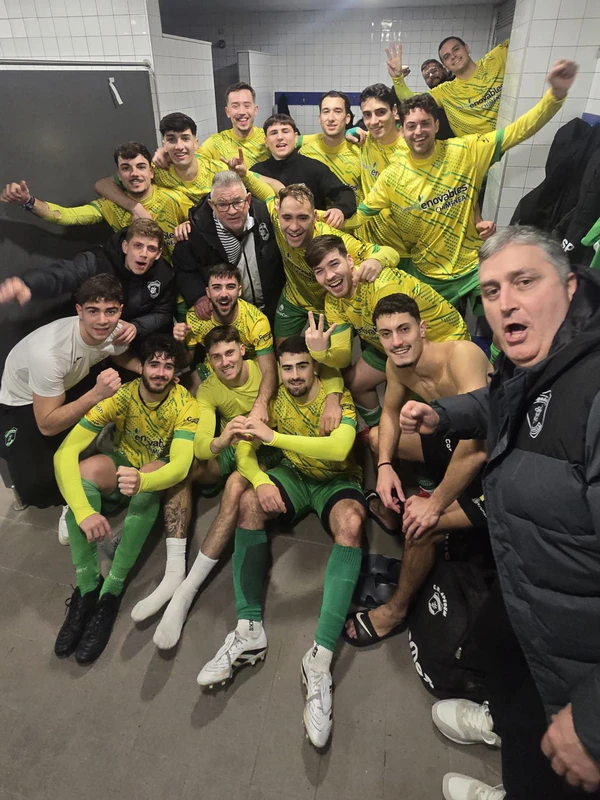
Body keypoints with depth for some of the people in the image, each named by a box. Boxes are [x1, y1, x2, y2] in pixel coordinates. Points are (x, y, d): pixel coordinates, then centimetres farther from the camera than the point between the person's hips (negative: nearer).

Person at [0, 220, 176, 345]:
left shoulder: (164, 275, -15)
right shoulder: (97, 262, -26)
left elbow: (164, 314, -8)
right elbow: (64, 273, -46)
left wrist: (136, 327, -31)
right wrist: (27, 284, -69)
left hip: (137, 339, 3)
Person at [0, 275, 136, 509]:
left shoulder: (116, 332, -20)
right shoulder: (49, 352, -38)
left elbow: (122, 357, 6)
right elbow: (47, 426, -32)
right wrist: (97, 394, -44)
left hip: (68, 388, 7)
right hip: (21, 404, -7)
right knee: (37, 486, -27)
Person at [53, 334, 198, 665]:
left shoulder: (185, 403, -23)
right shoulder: (120, 396, -22)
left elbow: (180, 465, -35)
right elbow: (65, 452, -29)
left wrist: (142, 481, -58)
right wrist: (83, 510, -43)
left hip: (160, 476, -1)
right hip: (122, 465, 2)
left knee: (148, 479, -37)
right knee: (84, 470, -30)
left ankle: (112, 591, -28)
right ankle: (86, 588, -22)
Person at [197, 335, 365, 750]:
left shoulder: (338, 397, -14)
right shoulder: (274, 401, -3)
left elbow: (338, 448, -32)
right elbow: (244, 452, -7)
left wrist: (274, 436, -35)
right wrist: (260, 480, -29)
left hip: (337, 480, -3)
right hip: (294, 477, 4)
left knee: (350, 524, -35)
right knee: (249, 502, -25)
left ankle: (321, 656, -35)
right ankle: (249, 629, -23)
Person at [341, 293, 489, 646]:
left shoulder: (462, 355, -32)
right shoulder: (398, 365, -8)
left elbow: (477, 447, -38)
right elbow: (391, 411, 11)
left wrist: (435, 504, -28)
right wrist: (384, 466, -4)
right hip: (458, 443, 8)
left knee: (421, 526, -24)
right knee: (375, 437, 12)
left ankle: (397, 611, 5)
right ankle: (392, 508, 34)